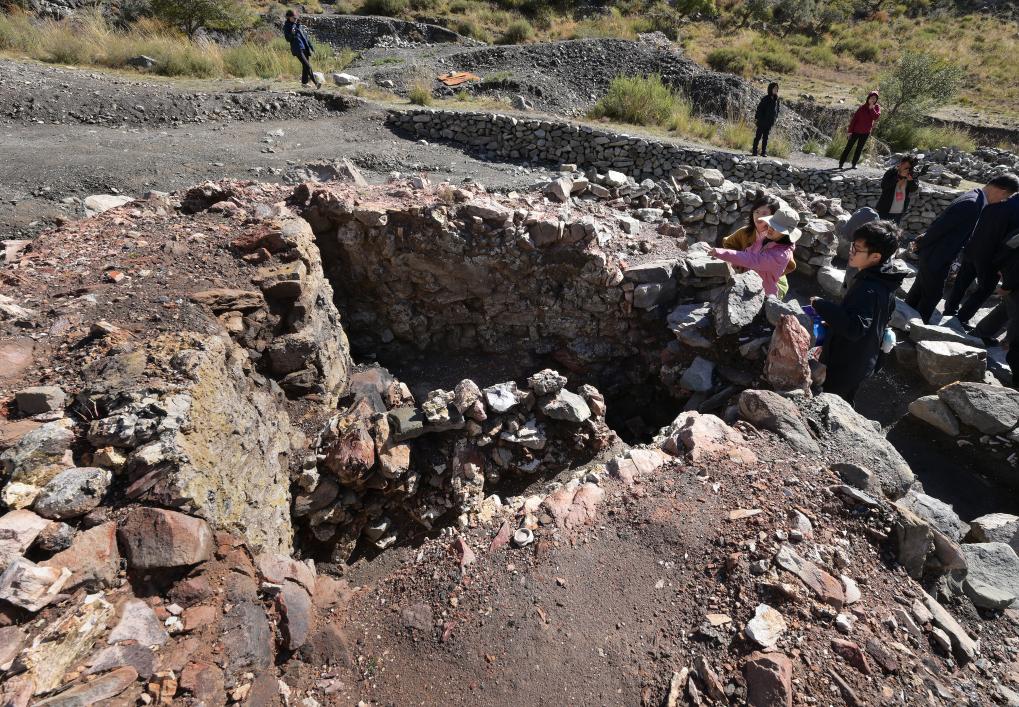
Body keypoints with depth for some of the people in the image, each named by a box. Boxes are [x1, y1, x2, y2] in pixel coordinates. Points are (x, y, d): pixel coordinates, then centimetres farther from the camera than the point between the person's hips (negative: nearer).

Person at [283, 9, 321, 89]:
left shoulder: (298, 25, 16)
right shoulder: (286, 27, -1)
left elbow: (305, 35, 22)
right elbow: (288, 39, -5)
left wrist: (310, 46, 20)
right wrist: (292, 34, -24)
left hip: (305, 47, 7)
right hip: (297, 49, -7)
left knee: (305, 65, 9)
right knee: (307, 65, -18)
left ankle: (304, 82, 22)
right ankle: (316, 82, -25)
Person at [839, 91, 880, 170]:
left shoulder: (877, 108, -1)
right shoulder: (862, 107, -8)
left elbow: (876, 117, -17)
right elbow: (854, 118, -8)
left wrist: (871, 108, -22)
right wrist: (850, 130, -13)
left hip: (866, 132, 3)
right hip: (856, 130, -3)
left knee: (859, 149, 9)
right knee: (849, 147, -2)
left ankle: (854, 164, 16)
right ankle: (841, 163, 1)